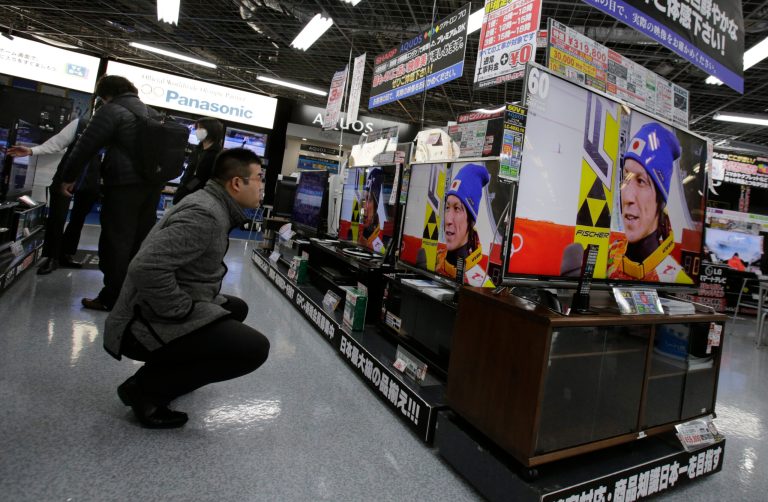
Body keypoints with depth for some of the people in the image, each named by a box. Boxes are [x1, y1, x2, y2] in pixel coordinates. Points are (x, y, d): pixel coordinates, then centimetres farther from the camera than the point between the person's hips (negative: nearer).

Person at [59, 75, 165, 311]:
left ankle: (112, 298, 2)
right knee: (141, 240, 12)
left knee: (116, 241, -2)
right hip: (153, 183, 7)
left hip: (124, 184, -7)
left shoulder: (111, 111, -4)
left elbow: (85, 146, -6)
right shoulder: (153, 113, 18)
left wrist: (69, 177, 3)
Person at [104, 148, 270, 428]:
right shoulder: (205, 215, -22)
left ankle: (165, 369, 17)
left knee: (236, 308, 23)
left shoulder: (212, 206, 9)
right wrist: (186, 311, -21)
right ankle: (146, 388, -6)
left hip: (158, 314, 10)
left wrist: (195, 303, 12)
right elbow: (147, 268, -33)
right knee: (253, 348, -19)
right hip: (147, 325, -10)